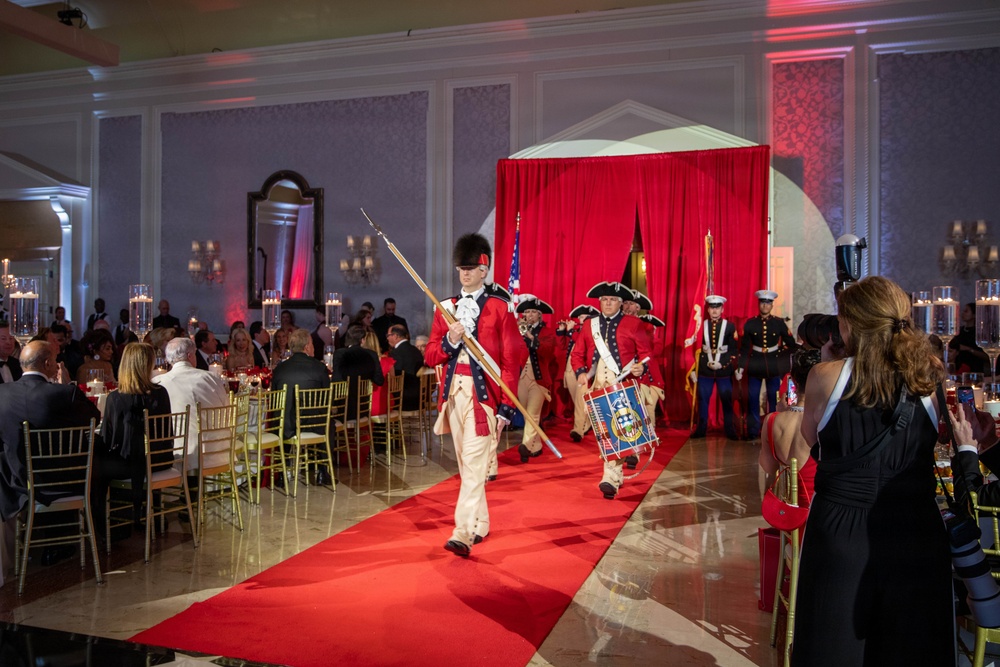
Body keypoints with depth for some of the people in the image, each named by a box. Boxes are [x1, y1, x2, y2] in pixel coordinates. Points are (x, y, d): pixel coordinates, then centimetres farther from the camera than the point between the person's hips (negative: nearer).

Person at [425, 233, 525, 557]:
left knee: (474, 464, -10)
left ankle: (463, 534, -9)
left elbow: (512, 360, -5)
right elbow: (430, 356, 9)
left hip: (483, 395, -5)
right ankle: (480, 524, 28)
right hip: (453, 393, 5)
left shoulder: (499, 308, -2)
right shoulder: (445, 308, 11)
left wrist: (507, 406, -11)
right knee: (465, 463, 13)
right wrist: (449, 342, -12)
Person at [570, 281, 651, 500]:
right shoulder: (590, 326, 12)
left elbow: (646, 352, 3)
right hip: (596, 386, 4)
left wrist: (641, 367, -18)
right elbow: (577, 354, 13)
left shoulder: (633, 324, 4)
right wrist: (580, 372, -5)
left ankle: (610, 478, -12)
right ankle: (616, 473, 23)